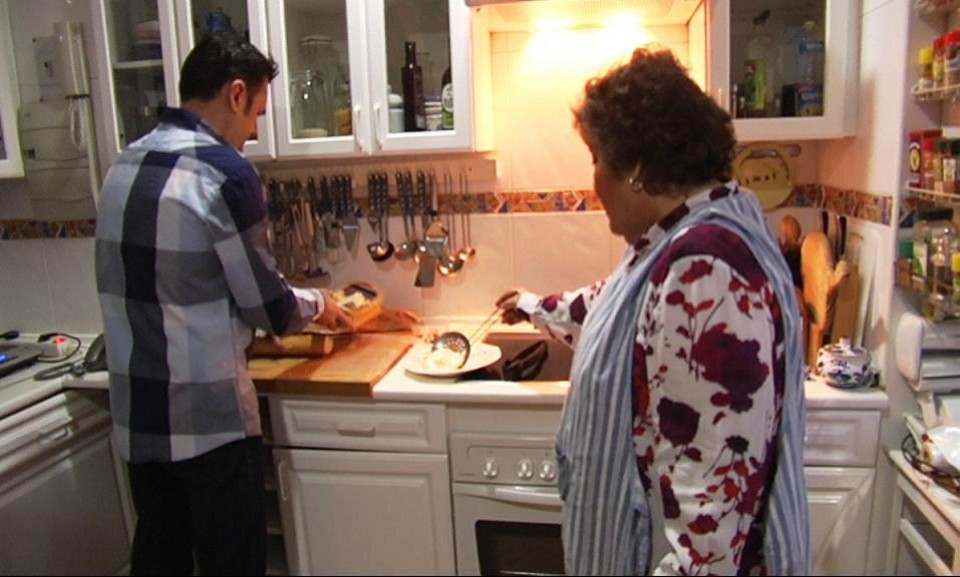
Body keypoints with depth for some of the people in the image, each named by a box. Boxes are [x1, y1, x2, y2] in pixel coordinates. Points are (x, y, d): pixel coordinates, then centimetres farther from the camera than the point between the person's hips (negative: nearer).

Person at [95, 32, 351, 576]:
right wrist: (317, 303, 9)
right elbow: (268, 306, -13)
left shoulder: (125, 165, 7)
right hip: (208, 417, -7)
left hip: (137, 412, 7)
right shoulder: (224, 171, -16)